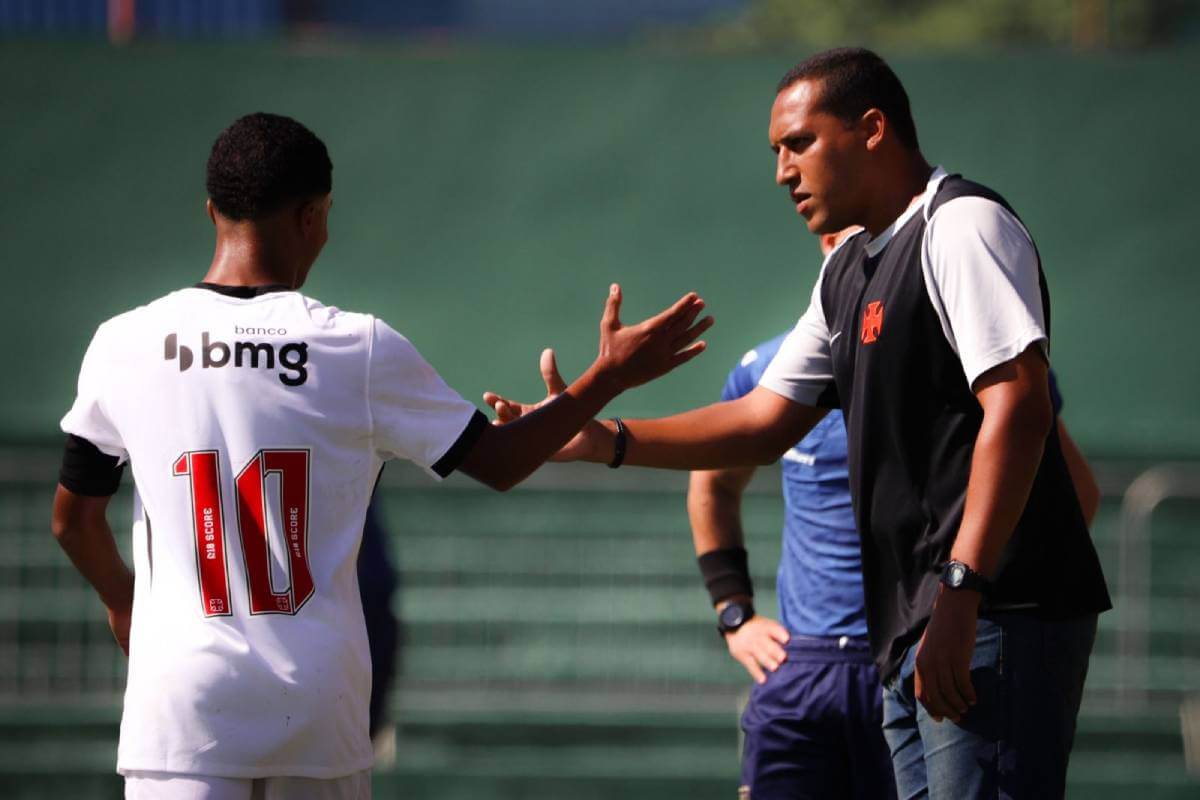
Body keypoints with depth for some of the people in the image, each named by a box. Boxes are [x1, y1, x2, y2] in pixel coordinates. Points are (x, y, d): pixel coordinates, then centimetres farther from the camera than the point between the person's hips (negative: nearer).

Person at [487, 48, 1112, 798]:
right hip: (914, 631, 10)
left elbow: (1019, 410, -19)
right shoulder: (850, 270, 22)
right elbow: (766, 421, 23)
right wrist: (601, 440, 12)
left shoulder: (963, 225, -9)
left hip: (994, 622, -10)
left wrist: (959, 593, -25)